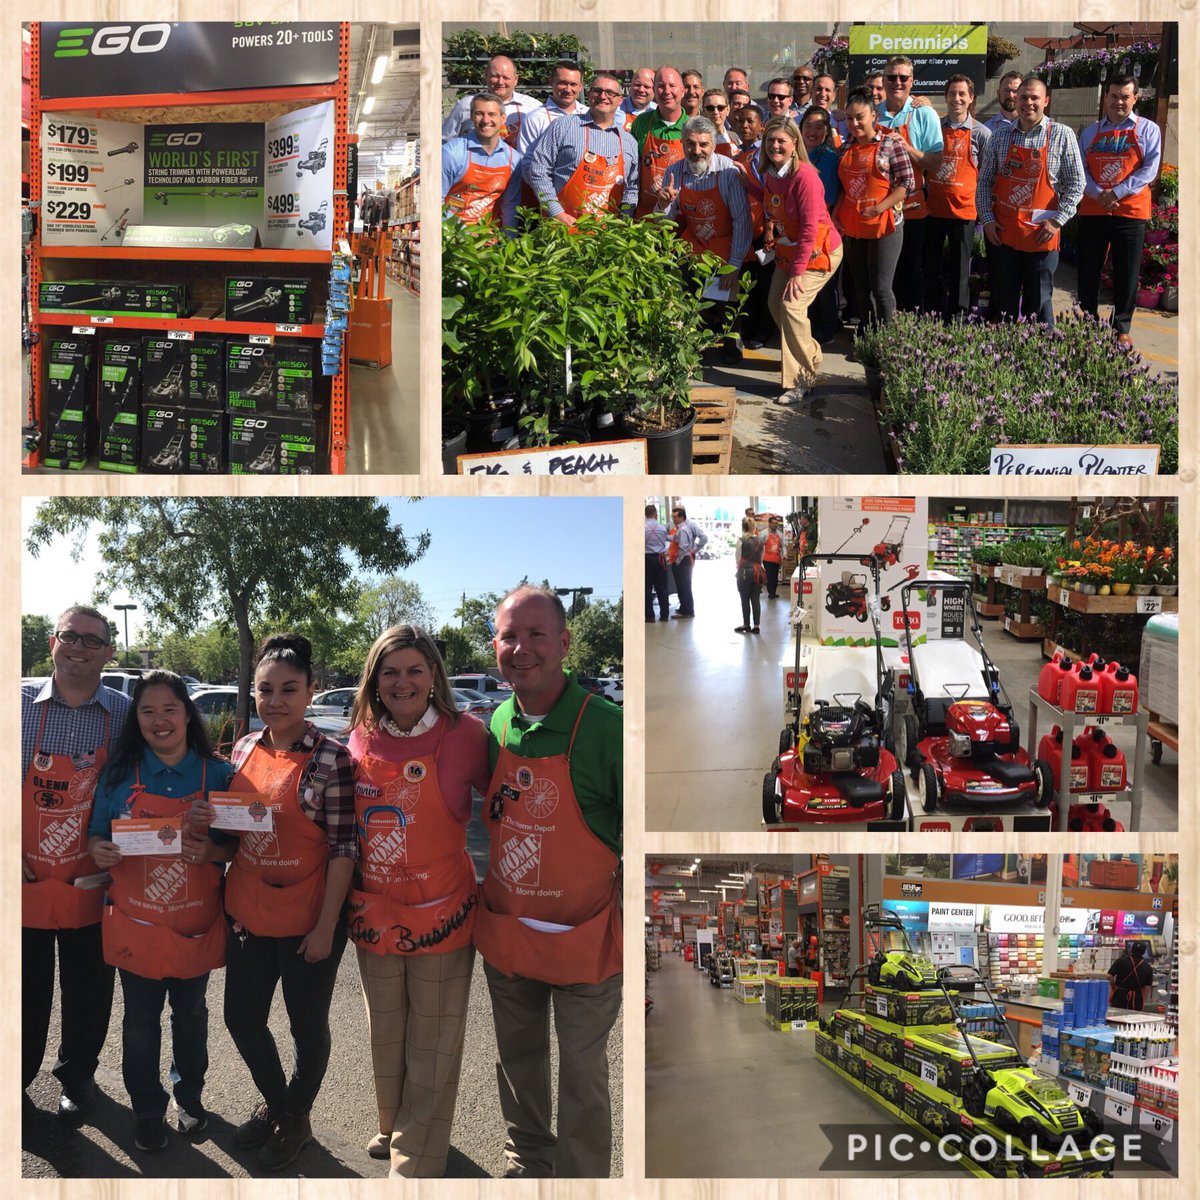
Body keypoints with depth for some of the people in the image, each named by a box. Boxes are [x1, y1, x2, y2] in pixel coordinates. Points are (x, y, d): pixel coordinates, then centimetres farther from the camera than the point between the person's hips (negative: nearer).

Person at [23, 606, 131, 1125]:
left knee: (88, 994, 14)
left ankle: (77, 1076, 36)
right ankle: (17, 1080, 33)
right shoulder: (21, 703, -5)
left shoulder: (126, 714, -5)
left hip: (90, 886, 0)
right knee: (25, 991, 13)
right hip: (25, 882, 0)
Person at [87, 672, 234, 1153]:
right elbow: (98, 835, 4)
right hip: (136, 923, 0)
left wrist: (210, 850, -21)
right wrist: (99, 851, -18)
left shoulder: (216, 774, -5)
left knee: (190, 1014, 17)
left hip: (195, 924, 0)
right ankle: (147, 1110, 28)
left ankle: (190, 1094, 38)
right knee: (140, 1023, 9)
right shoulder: (120, 774, -3)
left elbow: (235, 844, 0)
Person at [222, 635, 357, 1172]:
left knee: (307, 1024, 11)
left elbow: (343, 847, -14)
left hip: (306, 921, -5)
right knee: (242, 1018, 16)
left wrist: (326, 925, -15)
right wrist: (227, 905, 9)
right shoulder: (244, 750, 2)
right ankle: (274, 1102, 42)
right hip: (247, 916, 6)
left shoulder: (332, 759, -15)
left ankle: (297, 1118, 35)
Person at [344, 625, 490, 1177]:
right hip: (373, 914, 4)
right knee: (385, 1036, 20)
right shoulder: (360, 739, 0)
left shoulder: (464, 734, -13)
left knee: (431, 1048, 5)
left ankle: (416, 1162, 18)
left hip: (440, 913, -4)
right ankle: (392, 1128, 41)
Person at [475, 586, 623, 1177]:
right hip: (503, 939, 5)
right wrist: (485, 911, 12)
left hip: (584, 942, -5)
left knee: (582, 1079, 8)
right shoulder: (495, 725, 0)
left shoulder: (606, 726, -18)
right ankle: (527, 1162, 42)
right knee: (517, 1062, 21)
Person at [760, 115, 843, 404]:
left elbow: (809, 228, -25)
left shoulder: (805, 175, -25)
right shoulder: (769, 174, -2)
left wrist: (798, 272, -23)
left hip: (818, 251, -8)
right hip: (788, 249, 8)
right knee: (775, 304, 9)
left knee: (792, 305, -18)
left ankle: (801, 380, -8)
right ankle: (811, 355, 35)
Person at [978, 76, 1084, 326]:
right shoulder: (1001, 136, 6)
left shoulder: (1062, 135, -2)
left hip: (1041, 234, -3)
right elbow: (984, 181, 9)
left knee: (1039, 302, 3)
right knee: (1004, 299, 10)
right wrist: (987, 218, -1)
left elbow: (1076, 183, -3)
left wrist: (1057, 221, -11)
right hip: (1003, 233, 3)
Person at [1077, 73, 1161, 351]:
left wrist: (1116, 193, -15)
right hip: (1092, 211, 2)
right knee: (1087, 273, 5)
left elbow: (1149, 170, -5)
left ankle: (1121, 329, 11)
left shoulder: (1148, 130, 4)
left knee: (1126, 275, 1)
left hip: (1130, 212, -2)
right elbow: (1080, 170, 5)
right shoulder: (1090, 133, 13)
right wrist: (1098, 194, -13)